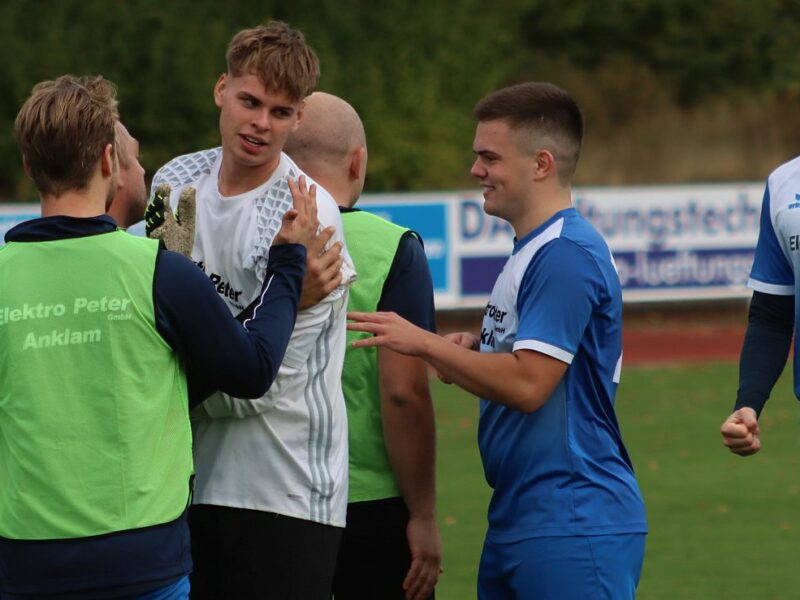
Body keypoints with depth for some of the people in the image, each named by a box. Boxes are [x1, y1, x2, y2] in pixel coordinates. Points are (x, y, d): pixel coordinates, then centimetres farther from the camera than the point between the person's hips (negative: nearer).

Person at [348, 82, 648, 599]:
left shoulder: (567, 254, -16)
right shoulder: (534, 250, 17)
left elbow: (527, 384, -22)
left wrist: (425, 344, -15)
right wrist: (472, 350, 5)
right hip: (517, 522, 10)